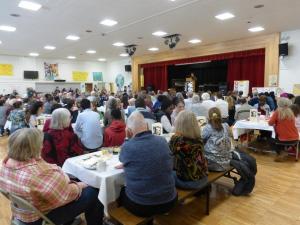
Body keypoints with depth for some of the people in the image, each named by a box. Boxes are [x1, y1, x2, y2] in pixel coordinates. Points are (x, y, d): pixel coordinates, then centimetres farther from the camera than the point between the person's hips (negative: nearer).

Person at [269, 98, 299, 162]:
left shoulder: (278, 111, -11)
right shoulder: (291, 112, 4)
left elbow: (270, 123, -6)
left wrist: (276, 122, 14)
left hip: (284, 139, -6)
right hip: (295, 138, 6)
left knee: (272, 141, 22)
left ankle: (280, 153, 3)